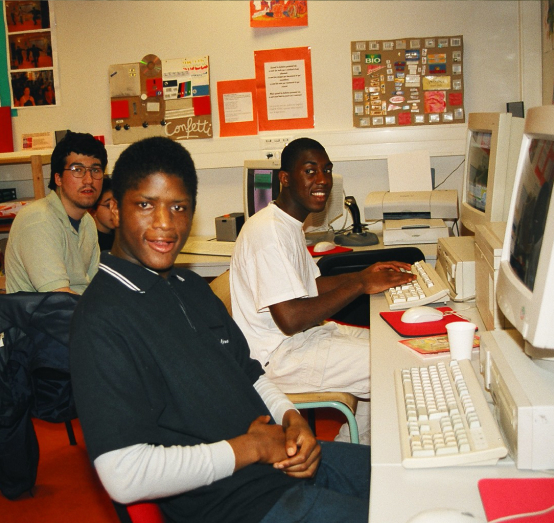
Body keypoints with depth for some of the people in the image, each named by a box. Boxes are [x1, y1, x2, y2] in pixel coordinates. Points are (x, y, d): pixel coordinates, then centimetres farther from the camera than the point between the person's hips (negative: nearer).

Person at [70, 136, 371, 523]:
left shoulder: (193, 287, 10)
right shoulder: (103, 322, -19)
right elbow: (124, 476, -25)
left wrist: (291, 417, -3)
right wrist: (249, 447, -16)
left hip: (288, 459, 9)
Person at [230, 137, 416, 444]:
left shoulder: (288, 224, 11)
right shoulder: (269, 231, -22)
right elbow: (290, 318, -28)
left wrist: (364, 275, 5)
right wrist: (360, 286, -21)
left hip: (297, 338, 11)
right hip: (277, 356, -11)